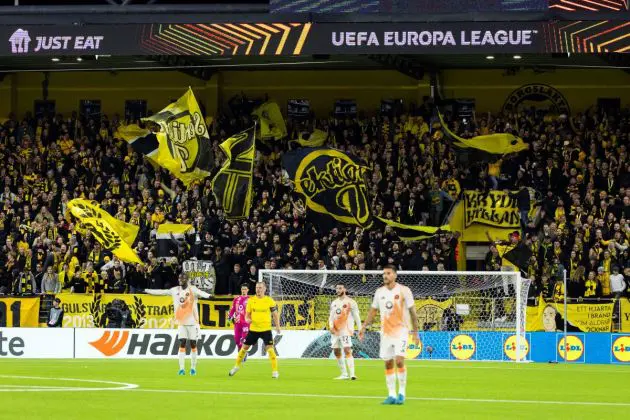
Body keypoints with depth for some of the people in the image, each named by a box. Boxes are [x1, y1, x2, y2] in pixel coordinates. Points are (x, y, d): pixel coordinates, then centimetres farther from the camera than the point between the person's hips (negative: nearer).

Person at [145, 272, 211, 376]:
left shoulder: (192, 290, -7)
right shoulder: (175, 290, 7)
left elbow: (200, 293, -26)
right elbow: (162, 292, 12)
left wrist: (208, 296, -47)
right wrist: (147, 291, 13)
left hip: (192, 322, -3)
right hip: (181, 322, 3)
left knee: (193, 344, 3)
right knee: (182, 344, -2)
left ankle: (193, 368, 12)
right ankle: (181, 369, -4)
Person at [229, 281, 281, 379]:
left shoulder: (270, 301, -3)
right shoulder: (251, 300, 3)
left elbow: (275, 314, 3)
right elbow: (247, 314, 9)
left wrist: (277, 326, -9)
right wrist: (248, 319, -14)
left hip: (266, 329, -3)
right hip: (253, 329, 3)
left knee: (270, 349, -14)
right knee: (244, 347, 10)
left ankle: (275, 371, -6)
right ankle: (237, 366, 30)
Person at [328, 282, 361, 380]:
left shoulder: (350, 302, -2)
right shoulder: (334, 303, 16)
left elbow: (356, 317, -1)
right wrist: (331, 326, -1)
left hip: (345, 330, -7)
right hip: (335, 331, 7)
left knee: (347, 350, -18)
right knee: (336, 352, 8)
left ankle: (352, 374, -23)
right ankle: (344, 374, 17)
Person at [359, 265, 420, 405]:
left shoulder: (404, 290, -5)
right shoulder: (379, 292, 7)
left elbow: (412, 312, -3)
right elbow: (373, 310, 16)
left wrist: (415, 332, -5)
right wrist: (364, 327, 7)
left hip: (400, 331, -5)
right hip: (385, 333, 5)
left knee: (399, 361, -16)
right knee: (388, 364, 3)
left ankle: (402, 393, -4)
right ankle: (391, 395, 9)